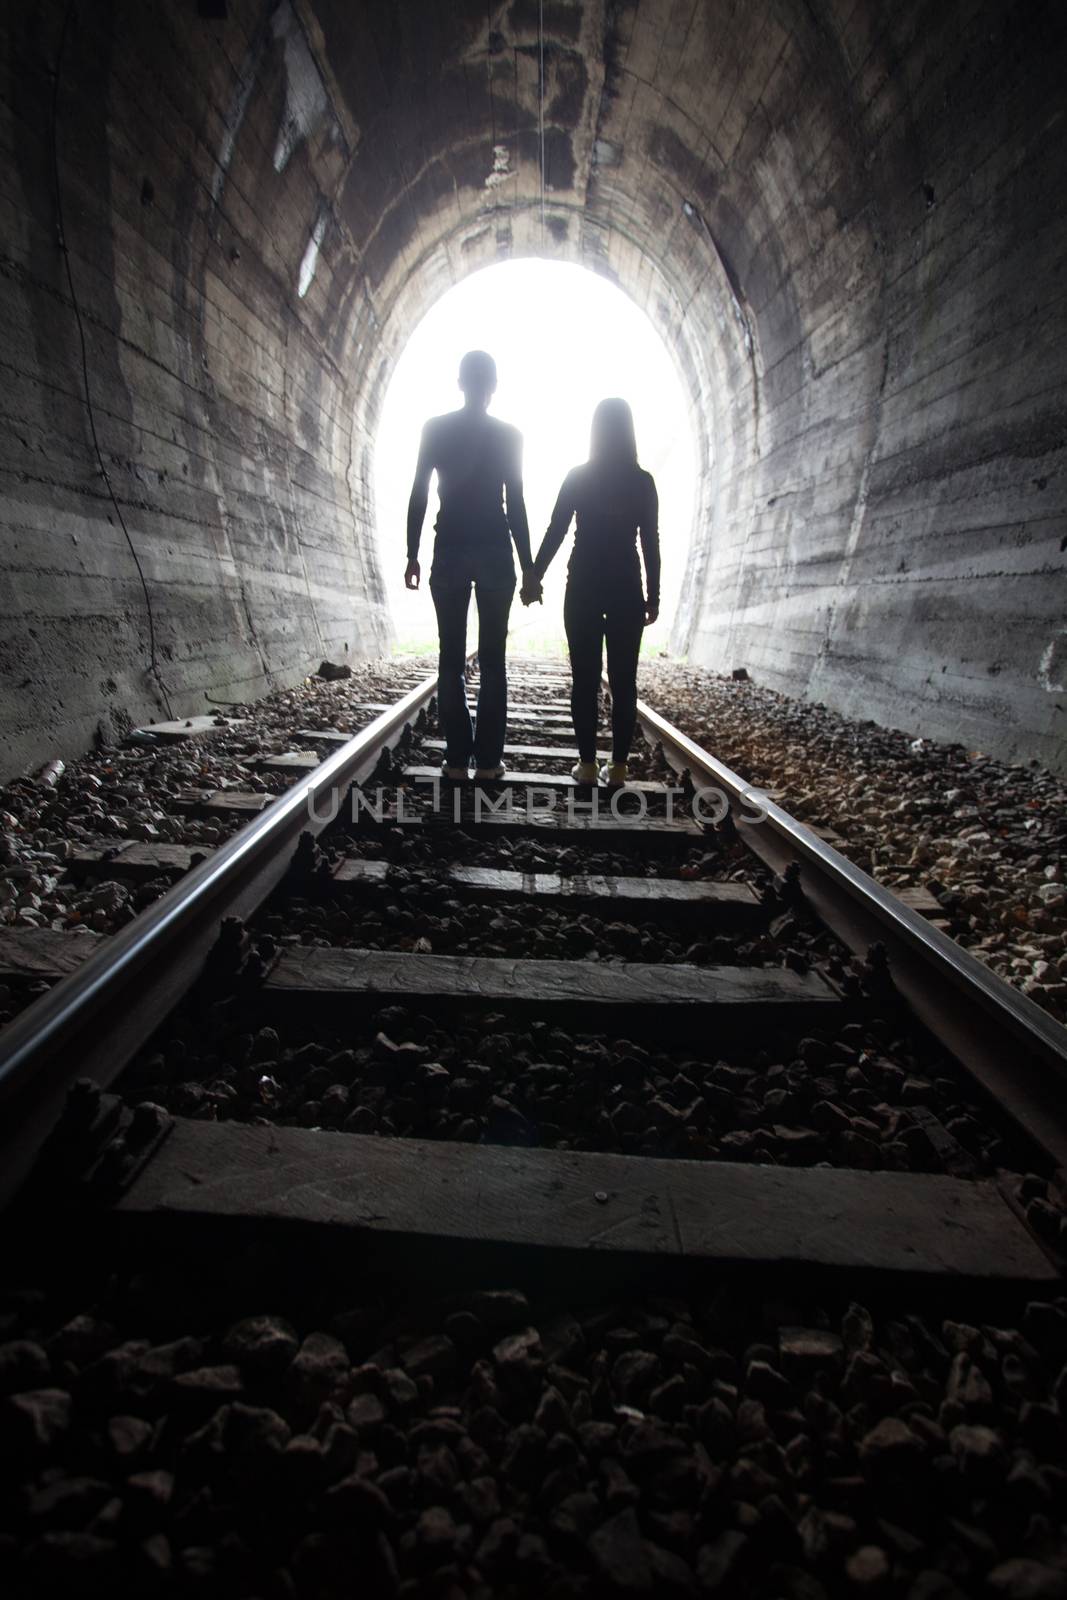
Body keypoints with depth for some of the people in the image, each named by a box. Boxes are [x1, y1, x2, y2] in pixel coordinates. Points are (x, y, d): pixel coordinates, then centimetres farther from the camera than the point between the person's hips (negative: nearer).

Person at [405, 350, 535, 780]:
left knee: (451, 659, 3)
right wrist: (527, 565, 3)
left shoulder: (435, 428, 4)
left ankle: (457, 759, 1)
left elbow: (418, 495, 0)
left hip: (449, 551, 1)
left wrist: (412, 554, 5)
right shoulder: (508, 434, 2)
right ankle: (488, 759, 1)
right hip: (495, 552, 0)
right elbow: (515, 504, 0)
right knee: (492, 660, 2)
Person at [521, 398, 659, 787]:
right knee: (623, 680, 3)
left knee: (585, 679, 2)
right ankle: (618, 766, 3)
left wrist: (534, 576, 5)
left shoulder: (578, 477, 0)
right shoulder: (642, 481, 2)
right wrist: (653, 596, 6)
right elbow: (651, 543, 1)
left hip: (583, 587, 0)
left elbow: (555, 531, -2)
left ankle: (588, 764, 2)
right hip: (626, 588, 1)